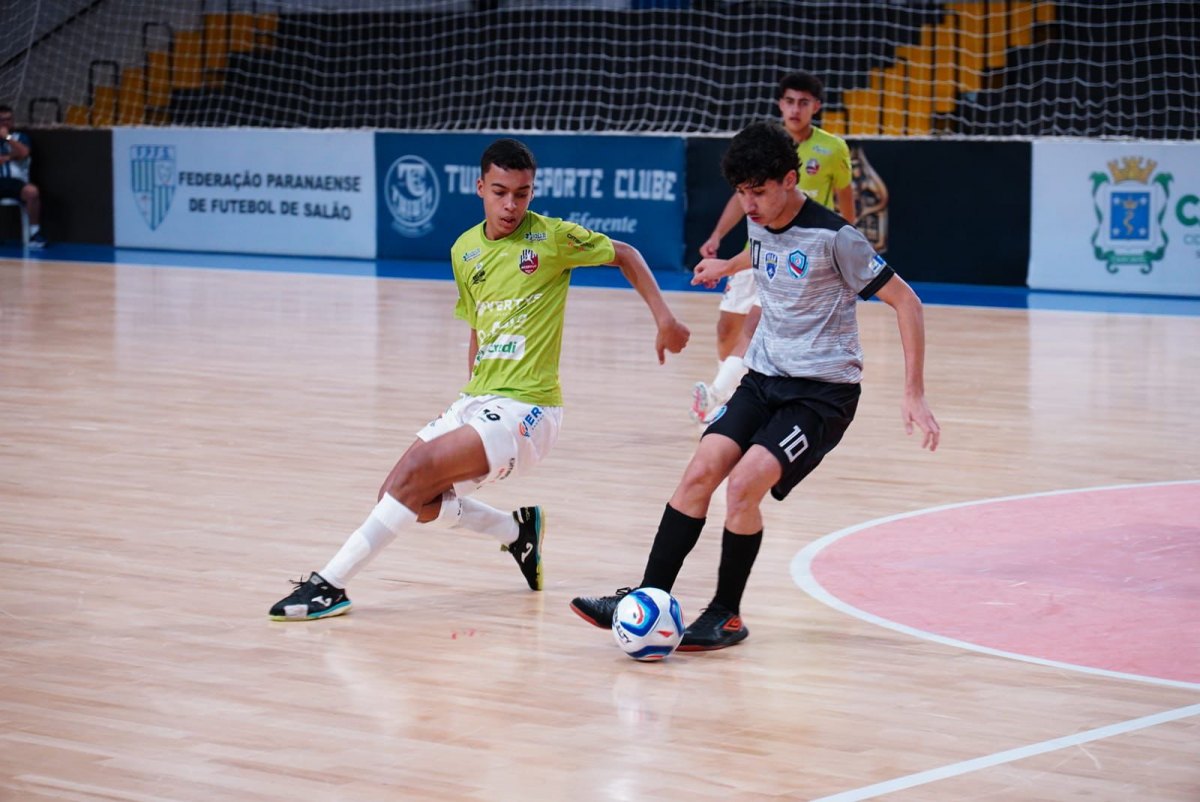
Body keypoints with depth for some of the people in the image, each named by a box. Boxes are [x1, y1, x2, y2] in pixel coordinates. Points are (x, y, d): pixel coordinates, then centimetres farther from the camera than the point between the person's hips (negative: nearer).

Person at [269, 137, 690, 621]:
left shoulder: (551, 237, -6)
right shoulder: (464, 251, 10)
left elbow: (625, 256, 6)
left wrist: (664, 318, 0)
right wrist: (473, 391, 15)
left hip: (526, 407, -7)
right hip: (475, 400, 7)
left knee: (415, 473, -22)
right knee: (404, 500, -2)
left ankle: (329, 586, -16)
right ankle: (516, 530, 20)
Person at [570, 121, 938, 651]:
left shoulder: (833, 237, -17)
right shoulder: (760, 226, 4)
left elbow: (906, 302, -13)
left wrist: (914, 395, -17)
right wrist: (728, 266, 50)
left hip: (824, 391, -6)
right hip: (765, 378, 7)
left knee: (744, 483, -22)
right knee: (701, 471, -12)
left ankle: (727, 616, -6)